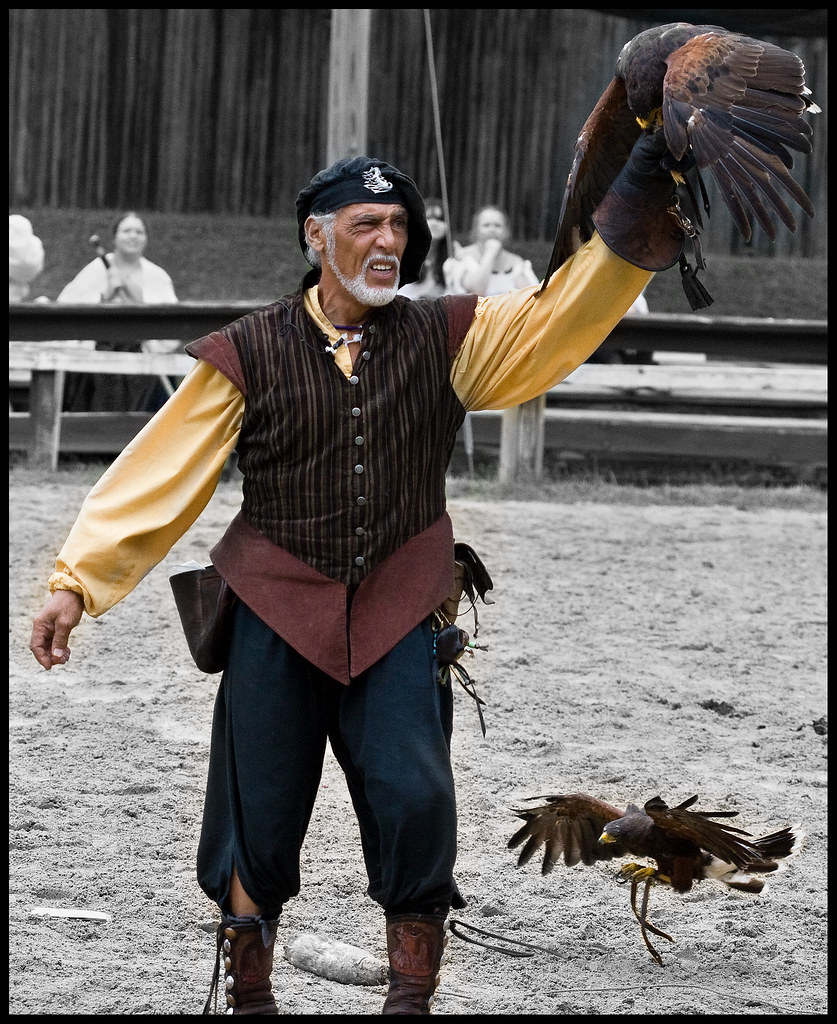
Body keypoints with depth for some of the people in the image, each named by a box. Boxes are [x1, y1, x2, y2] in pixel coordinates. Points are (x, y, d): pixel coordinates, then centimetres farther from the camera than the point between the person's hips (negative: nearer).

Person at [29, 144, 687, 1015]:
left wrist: (646, 179, -14)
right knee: (259, 820, 3)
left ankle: (411, 994, -2)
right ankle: (247, 993, 22)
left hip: (397, 617, 1)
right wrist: (75, 580, -9)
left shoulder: (445, 341, 5)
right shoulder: (251, 353, 0)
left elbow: (565, 313, -4)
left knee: (415, 801, -15)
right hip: (277, 617, -1)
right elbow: (158, 476, -2)